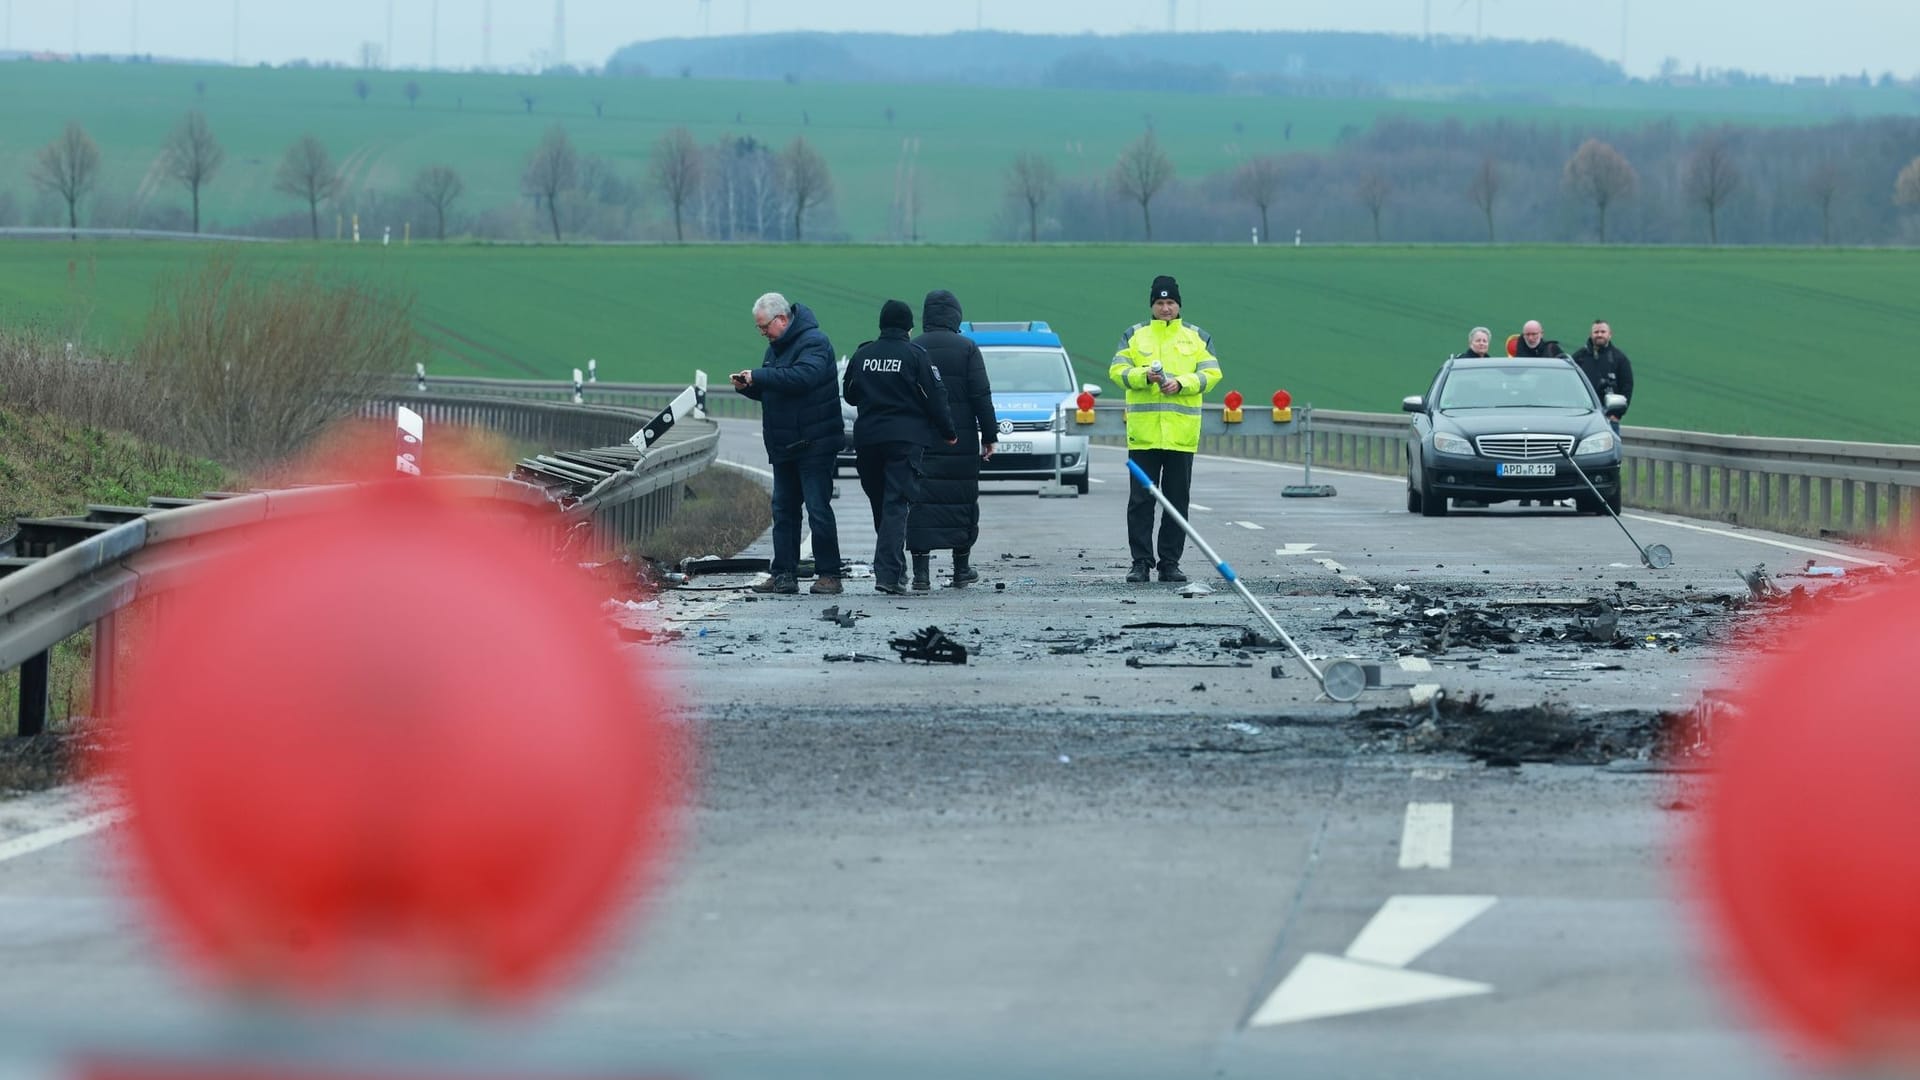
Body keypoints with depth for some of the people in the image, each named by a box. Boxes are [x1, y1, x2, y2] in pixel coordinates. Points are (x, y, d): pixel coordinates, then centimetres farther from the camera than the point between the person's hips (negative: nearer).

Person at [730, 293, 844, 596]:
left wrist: (758, 376, -26)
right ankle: (783, 574, 10)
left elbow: (803, 376, -31)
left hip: (813, 444, -9)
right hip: (784, 446, 9)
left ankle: (828, 574, -4)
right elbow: (768, 390, 23)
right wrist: (746, 386, 1)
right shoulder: (777, 346, 16)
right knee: (783, 511, 8)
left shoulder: (813, 343, -13)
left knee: (818, 509, -8)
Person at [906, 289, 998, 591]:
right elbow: (981, 396, -5)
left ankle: (921, 572, -8)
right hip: (960, 441, -1)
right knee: (961, 501, 11)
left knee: (920, 502, 0)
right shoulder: (966, 349, -3)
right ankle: (961, 569, 19)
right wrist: (989, 436, 1)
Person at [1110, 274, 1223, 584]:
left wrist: (1181, 383, -14)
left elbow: (1211, 374, 2)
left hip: (1182, 432, 1)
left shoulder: (1197, 337, 10)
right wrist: (1144, 376, -16)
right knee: (1141, 500, -2)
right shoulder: (1134, 335, 9)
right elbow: (1118, 371, 2)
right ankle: (1141, 563, 1)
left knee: (1177, 501, 4)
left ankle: (1170, 563, 9)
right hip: (1143, 430, -1)